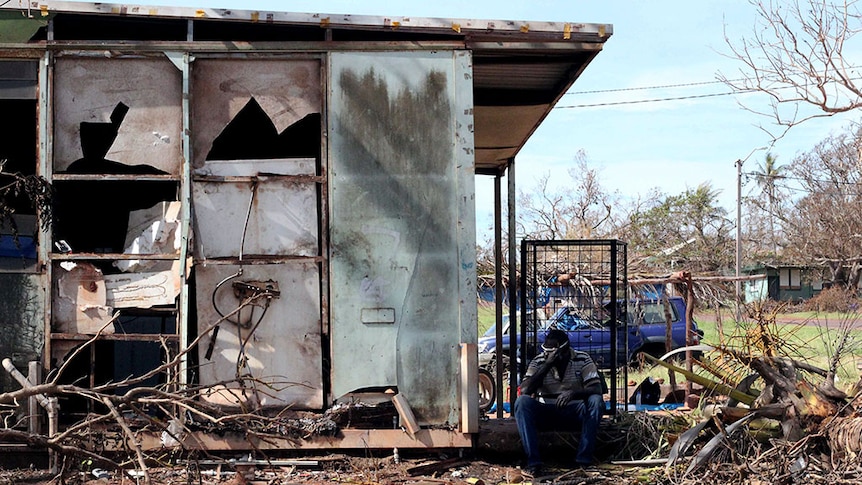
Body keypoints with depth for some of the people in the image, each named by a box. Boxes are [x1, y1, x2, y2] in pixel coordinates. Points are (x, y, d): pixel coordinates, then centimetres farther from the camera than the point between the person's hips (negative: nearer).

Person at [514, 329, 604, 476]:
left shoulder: (583, 360, -4)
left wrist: (573, 393, -35)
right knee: (522, 402, -28)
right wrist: (547, 365, -24)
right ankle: (533, 461, -33)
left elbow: (596, 389, -15)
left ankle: (583, 460, -30)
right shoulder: (538, 362, -2)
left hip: (574, 413, 0)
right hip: (546, 413, 0)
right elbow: (525, 390, -16)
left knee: (596, 401, -30)